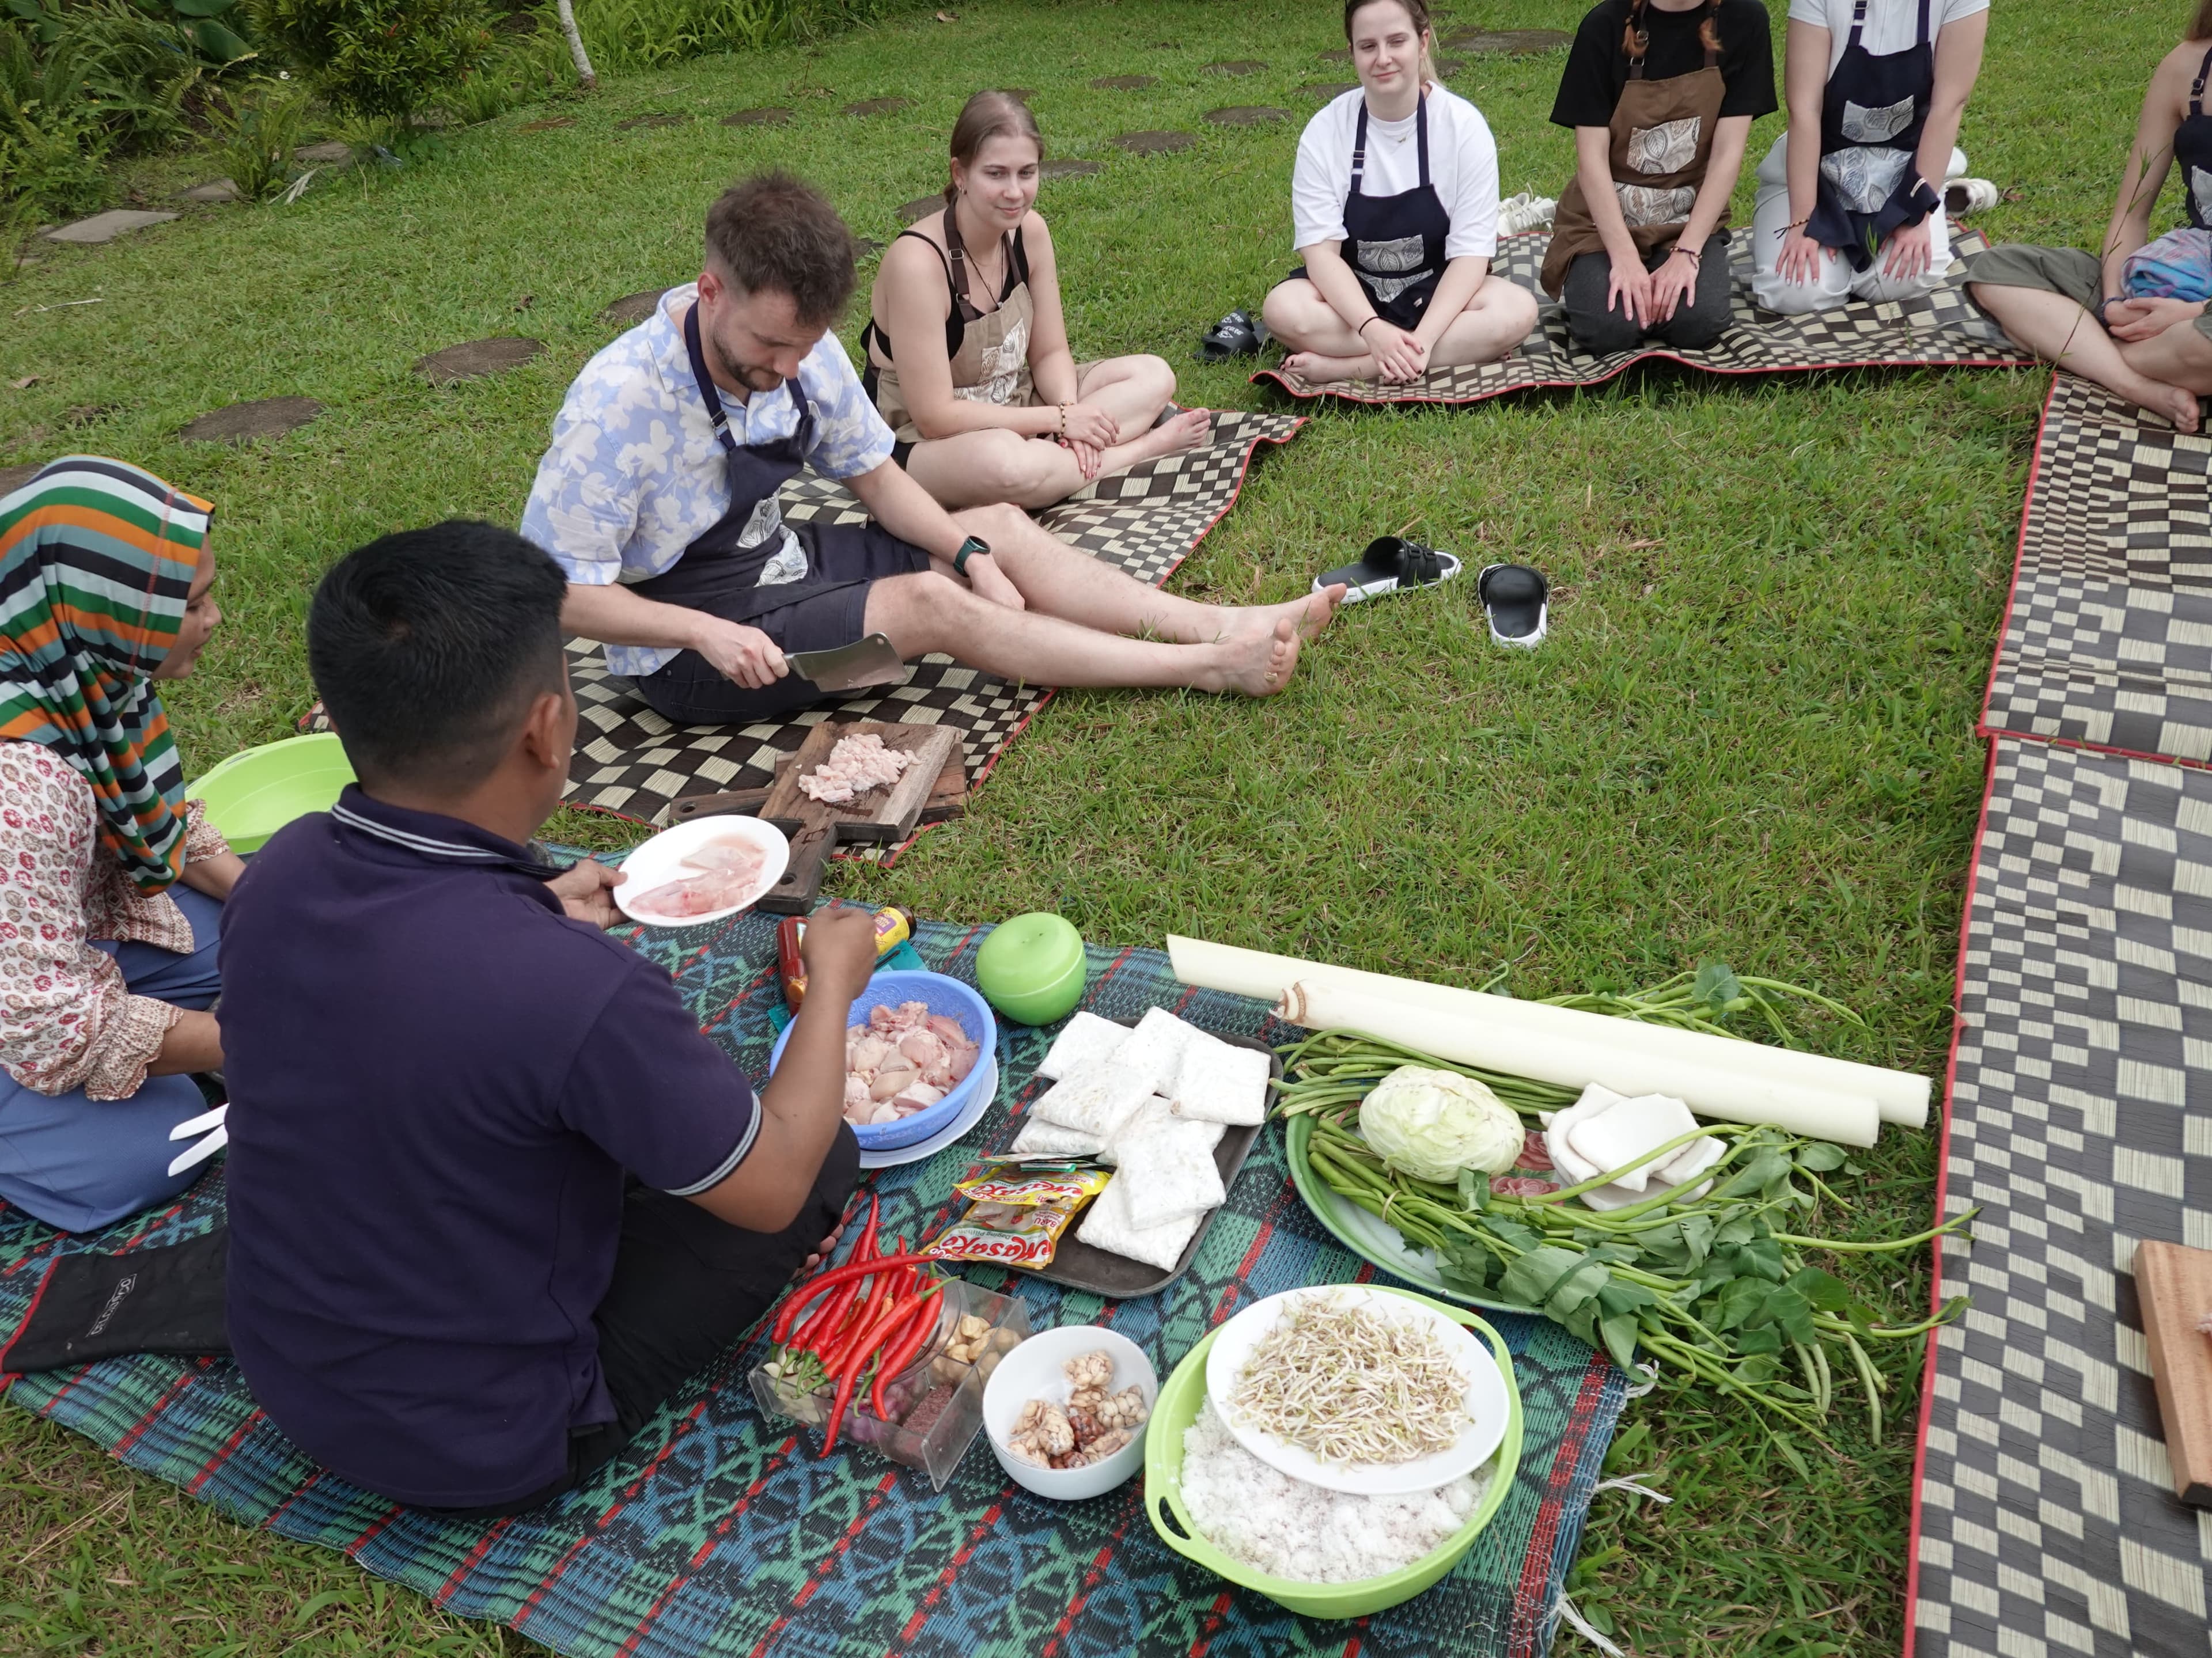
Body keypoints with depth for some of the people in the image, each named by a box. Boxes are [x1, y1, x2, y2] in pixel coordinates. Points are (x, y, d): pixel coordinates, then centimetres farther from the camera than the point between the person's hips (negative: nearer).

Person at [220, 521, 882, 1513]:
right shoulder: (575, 988, -37)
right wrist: (834, 977, -6)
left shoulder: (277, 872, -16)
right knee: (827, 1150, 4)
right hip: (480, 1450, -6)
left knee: (668, 1073, 18)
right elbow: (773, 1189, -19)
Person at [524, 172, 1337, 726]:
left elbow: (875, 476, 3)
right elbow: (557, 590, -23)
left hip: (778, 560, 7)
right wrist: (707, 633, -33)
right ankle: (1207, 669, -22)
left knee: (1002, 524, -5)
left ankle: (1221, 626, -12)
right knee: (930, 602, -25)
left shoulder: (802, 347, -9)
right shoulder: (617, 403, -27)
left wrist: (970, 552, -13)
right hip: (689, 644, -7)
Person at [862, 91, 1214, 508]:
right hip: (919, 440, -7)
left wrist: (1071, 410, -19)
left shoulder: (1030, 231, -6)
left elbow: (1050, 352, 4)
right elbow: (935, 417, -26)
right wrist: (1060, 419, -23)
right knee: (1003, 463, -41)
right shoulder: (918, 260, -27)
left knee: (1154, 376, 0)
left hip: (1010, 407, 7)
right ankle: (1148, 443, -16)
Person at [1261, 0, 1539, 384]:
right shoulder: (1326, 130, -10)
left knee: (1517, 310, -29)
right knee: (1284, 309, -31)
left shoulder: (1463, 125, -11)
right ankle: (1463, 350, -23)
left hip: (1438, 292, 0)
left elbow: (1470, 253, -14)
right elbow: (1321, 251, -16)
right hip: (1352, 294, 0)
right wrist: (1373, 329, -32)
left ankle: (1346, 366, -26)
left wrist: (1424, 338, -30)